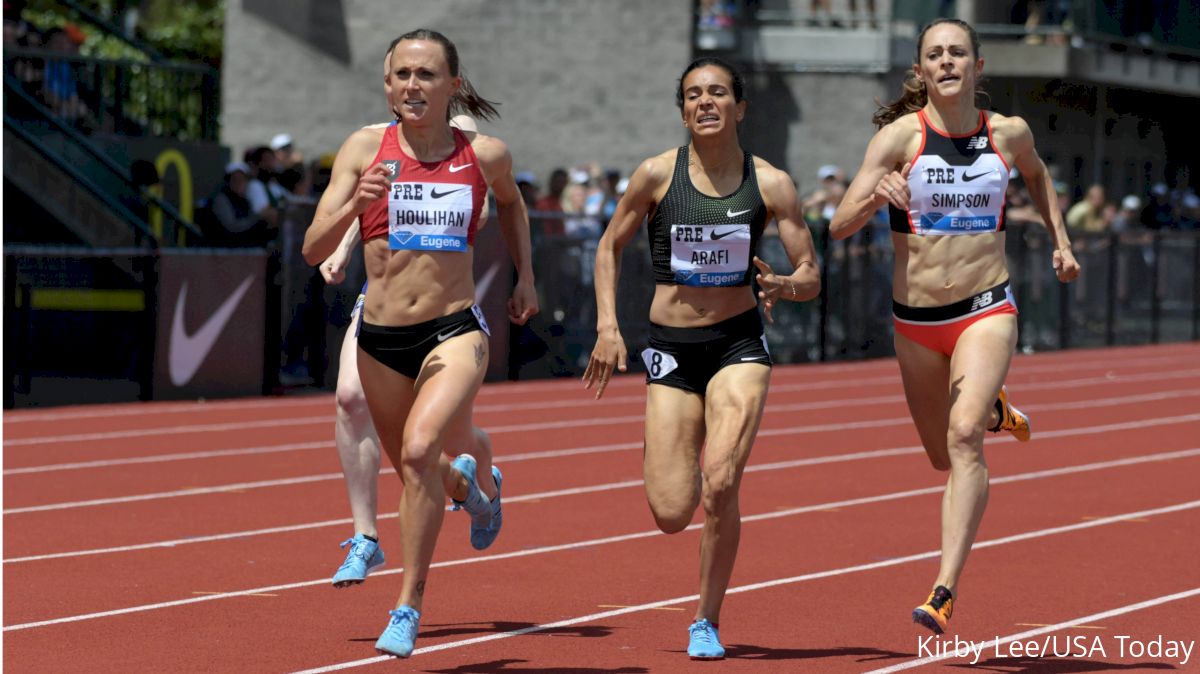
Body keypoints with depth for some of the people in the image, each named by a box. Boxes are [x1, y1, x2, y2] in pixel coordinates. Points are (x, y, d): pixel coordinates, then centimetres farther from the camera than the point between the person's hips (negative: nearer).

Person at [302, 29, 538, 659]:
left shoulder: (485, 155, -3)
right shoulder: (364, 148, -5)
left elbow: (510, 202, 22)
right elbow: (313, 249, -10)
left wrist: (525, 276, 18)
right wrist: (353, 203, -26)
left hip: (455, 331, -2)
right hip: (380, 338, 2)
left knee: (420, 449, -26)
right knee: (413, 470, 20)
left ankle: (408, 607, -14)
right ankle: (469, 481, 58)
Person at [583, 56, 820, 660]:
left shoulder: (771, 184, -3)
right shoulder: (657, 174, -5)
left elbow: (811, 277, -1)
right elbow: (610, 247, 9)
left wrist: (783, 286, -23)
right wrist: (607, 326, -1)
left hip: (739, 343, -1)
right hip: (670, 347, 1)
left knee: (720, 483, -20)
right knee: (671, 515, -5)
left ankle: (707, 622, 0)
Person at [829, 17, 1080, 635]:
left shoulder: (1009, 133, 0)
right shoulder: (900, 135, -9)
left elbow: (1036, 174, 25)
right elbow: (840, 226, -15)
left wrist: (1060, 240, 16)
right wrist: (875, 195, -35)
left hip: (987, 311, -1)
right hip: (916, 321, 1)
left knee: (964, 437, -24)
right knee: (942, 457, 17)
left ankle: (946, 587, -26)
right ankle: (993, 410, 53)